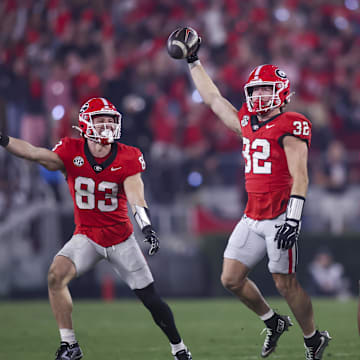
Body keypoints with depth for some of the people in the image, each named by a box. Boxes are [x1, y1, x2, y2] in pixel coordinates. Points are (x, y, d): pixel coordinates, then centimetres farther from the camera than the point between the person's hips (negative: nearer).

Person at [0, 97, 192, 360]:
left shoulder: (127, 158, -11)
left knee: (150, 298, 1)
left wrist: (147, 227, -39)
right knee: (57, 275, -24)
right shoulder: (72, 152, -9)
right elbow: (35, 154, -21)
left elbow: (135, 195, -22)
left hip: (121, 238, -1)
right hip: (86, 236, 1)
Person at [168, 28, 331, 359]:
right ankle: (273, 323, 24)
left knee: (285, 282, -3)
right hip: (253, 217, 8)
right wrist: (193, 61, 26)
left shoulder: (290, 127, -10)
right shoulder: (247, 123, 13)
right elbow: (213, 98, 25)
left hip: (281, 216, -8)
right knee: (231, 278, 5)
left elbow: (300, 177, -16)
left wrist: (293, 219, -23)